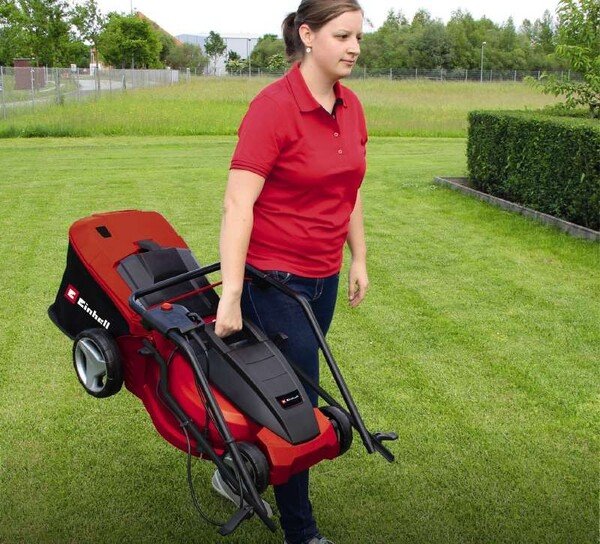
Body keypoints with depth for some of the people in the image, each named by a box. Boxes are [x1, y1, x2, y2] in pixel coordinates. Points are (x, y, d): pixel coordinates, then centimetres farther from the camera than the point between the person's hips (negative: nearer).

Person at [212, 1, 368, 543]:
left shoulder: (351, 107, 4)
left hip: (323, 278, 8)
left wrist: (358, 260, 16)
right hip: (273, 278, -7)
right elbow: (238, 203, -22)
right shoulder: (273, 107, -19)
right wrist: (231, 295, -24)